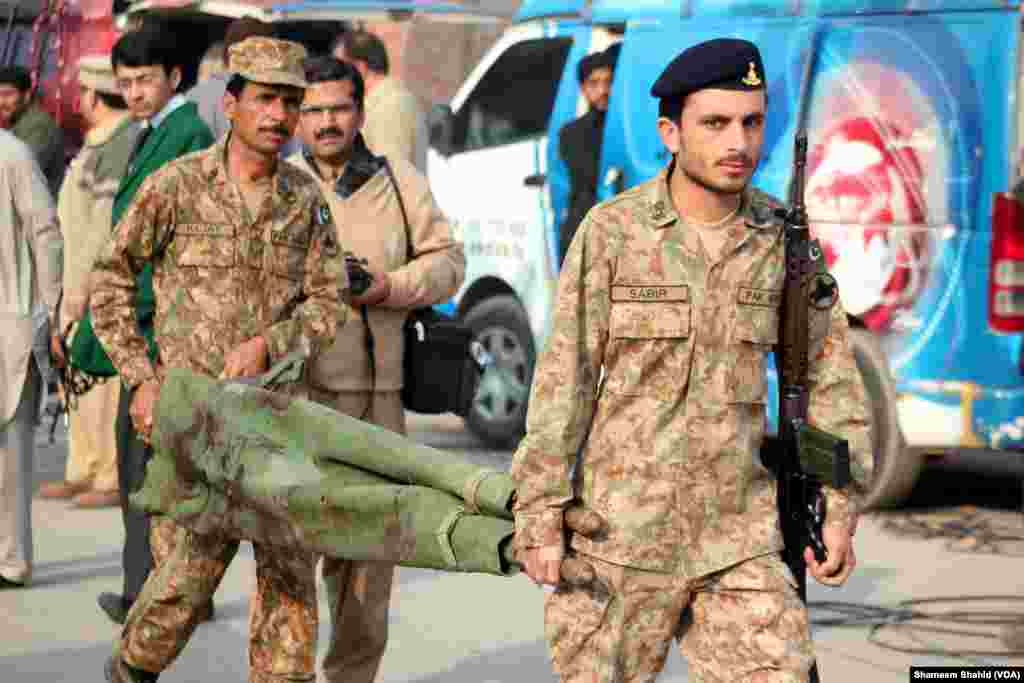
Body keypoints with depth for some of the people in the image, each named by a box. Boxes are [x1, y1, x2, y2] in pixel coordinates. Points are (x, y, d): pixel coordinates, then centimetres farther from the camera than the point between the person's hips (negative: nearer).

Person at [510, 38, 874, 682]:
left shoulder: (785, 238, 0)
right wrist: (540, 516, -9)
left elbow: (830, 378, 6)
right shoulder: (611, 231, -8)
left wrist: (839, 512, 1)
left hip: (737, 532, 2)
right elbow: (564, 380, -7)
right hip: (621, 525, -2)